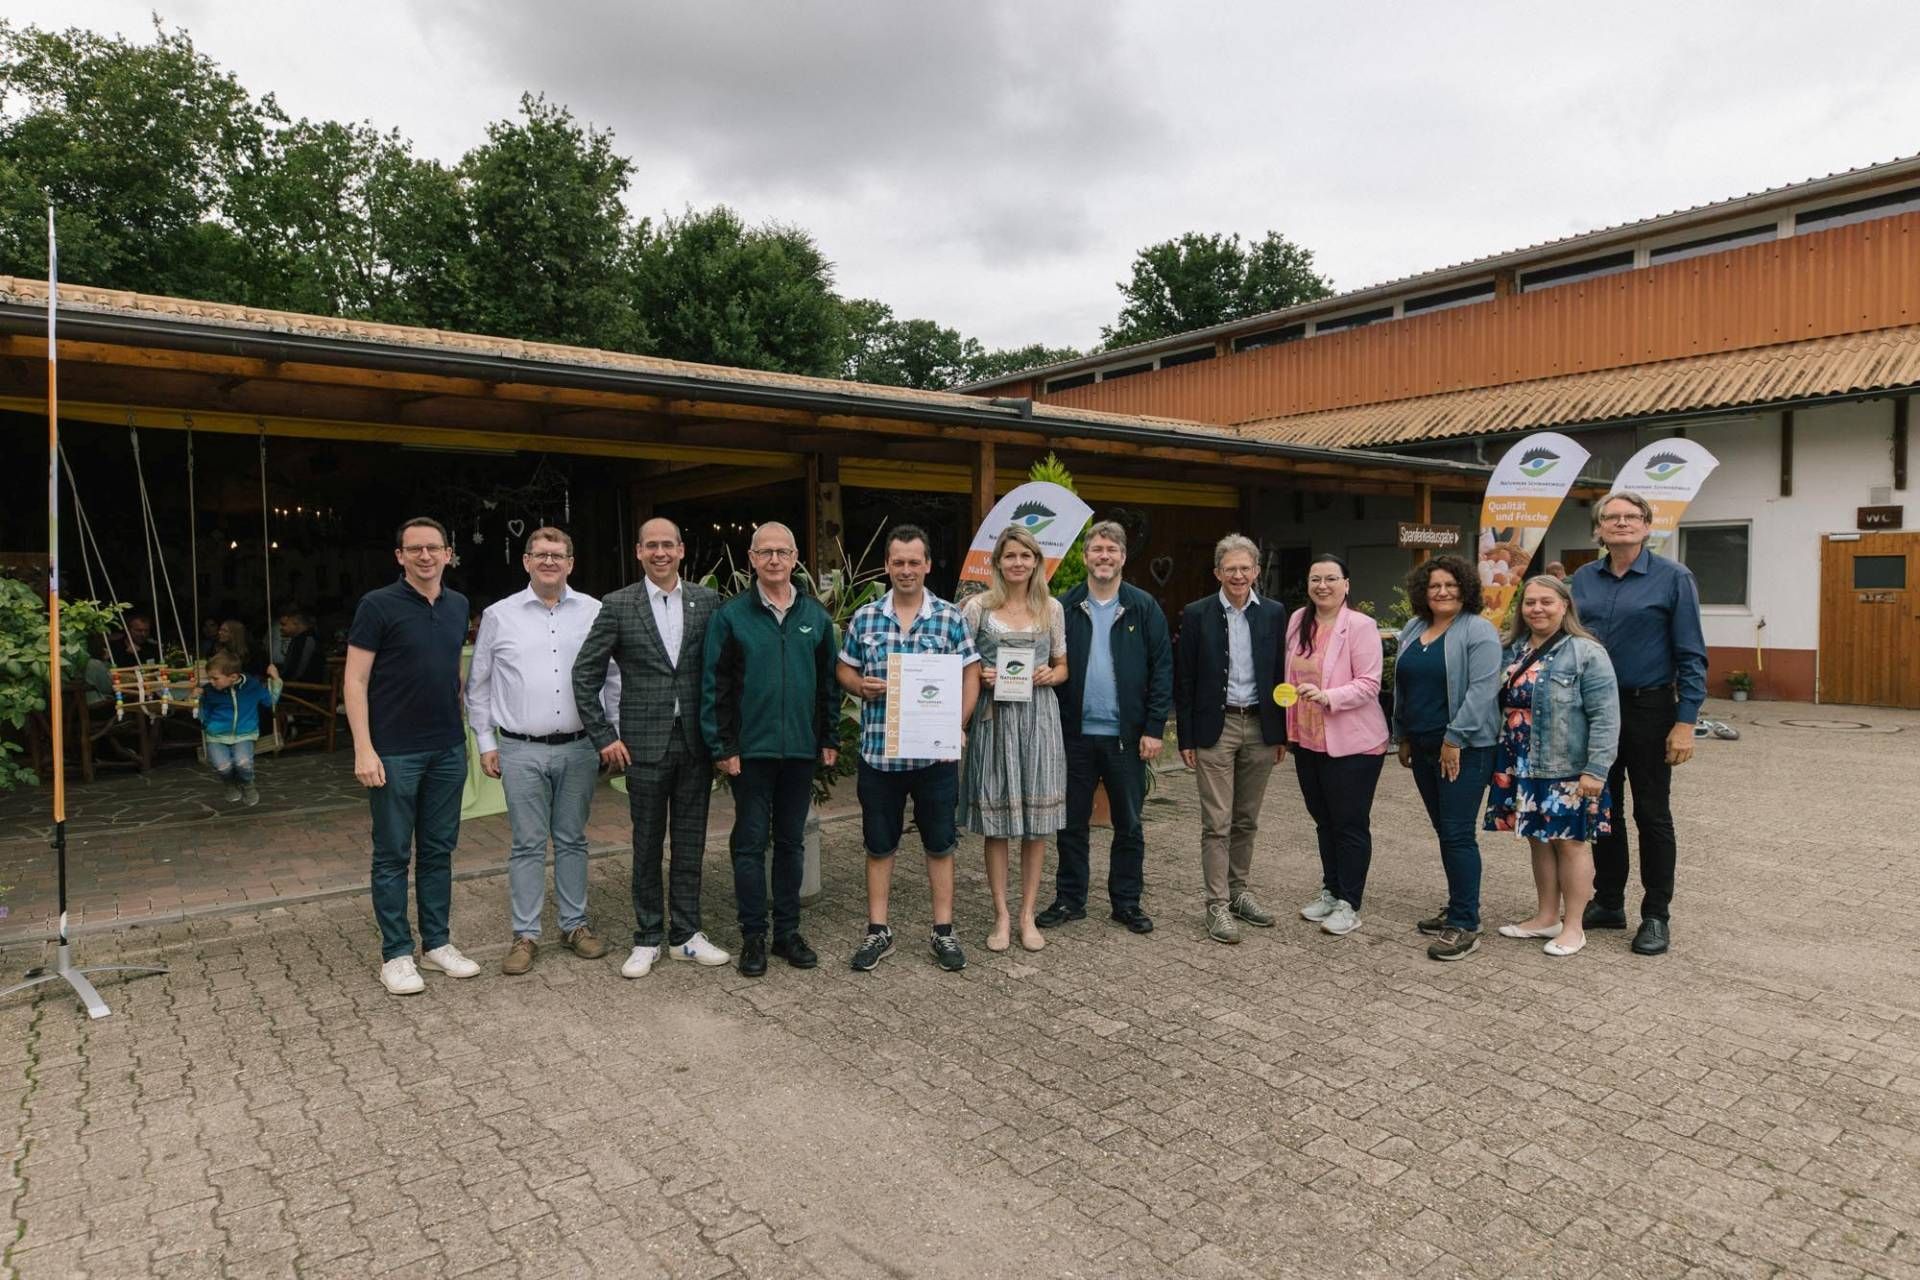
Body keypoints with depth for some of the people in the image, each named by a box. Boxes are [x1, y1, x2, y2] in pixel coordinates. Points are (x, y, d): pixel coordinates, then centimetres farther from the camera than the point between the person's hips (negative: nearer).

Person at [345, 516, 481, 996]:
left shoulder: (458, 606, 8)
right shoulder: (378, 605, -8)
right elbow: (355, 681, -9)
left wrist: (464, 727, 12)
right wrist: (364, 749, -15)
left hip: (448, 749, 5)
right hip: (395, 753, -5)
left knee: (438, 850, 13)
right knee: (393, 855, 5)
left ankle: (437, 943, 24)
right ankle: (396, 954, 16)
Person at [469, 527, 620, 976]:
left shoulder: (594, 612, 3)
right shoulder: (498, 615, 2)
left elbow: (614, 678, 7)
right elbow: (478, 685, 8)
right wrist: (485, 742, 5)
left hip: (579, 748, 1)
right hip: (521, 750, -1)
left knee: (572, 840, 11)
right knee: (528, 844, 5)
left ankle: (575, 925, 23)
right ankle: (525, 934, 14)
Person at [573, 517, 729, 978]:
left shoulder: (707, 600, 3)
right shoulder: (618, 605, -1)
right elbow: (585, 673, 1)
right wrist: (603, 736, -4)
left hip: (696, 741, 2)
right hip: (644, 744, -1)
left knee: (690, 842, 9)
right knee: (647, 844, 8)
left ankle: (685, 934, 22)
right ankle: (648, 938, 21)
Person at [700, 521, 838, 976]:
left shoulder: (816, 616, 6)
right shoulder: (730, 616, -3)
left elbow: (829, 680, 9)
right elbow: (713, 686, -4)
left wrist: (830, 738, 6)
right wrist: (722, 747, -8)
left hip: (801, 748, 3)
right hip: (750, 749, -3)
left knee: (792, 841, 12)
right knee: (750, 843, 5)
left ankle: (788, 931, 23)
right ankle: (753, 936, 16)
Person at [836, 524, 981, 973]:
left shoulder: (950, 617, -1)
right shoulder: (865, 617, 4)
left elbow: (970, 675, 0)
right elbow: (844, 670, 12)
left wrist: (957, 726, -11)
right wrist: (859, 686, -11)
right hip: (878, 751, 1)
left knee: (939, 845, 9)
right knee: (879, 846, 10)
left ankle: (943, 931, 22)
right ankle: (878, 932, 23)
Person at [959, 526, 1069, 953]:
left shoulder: (1052, 608, 7)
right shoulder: (977, 606, 0)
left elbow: (1063, 666, 14)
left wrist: (1050, 674, -7)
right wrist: (979, 675, -14)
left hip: (1039, 716, 2)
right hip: (994, 717, -2)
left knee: (1037, 820, 5)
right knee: (996, 820, 3)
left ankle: (1028, 914, 17)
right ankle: (1001, 915, 15)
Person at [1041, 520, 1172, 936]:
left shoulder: (1144, 607, -1)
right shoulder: (1064, 607, 1)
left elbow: (1162, 669, -2)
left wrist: (1154, 729, -7)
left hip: (1127, 735, 0)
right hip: (1076, 733, 1)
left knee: (1129, 824, 11)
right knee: (1072, 823, 10)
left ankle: (1127, 902, 24)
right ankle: (1069, 900, 24)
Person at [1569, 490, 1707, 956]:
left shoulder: (1673, 578, -6)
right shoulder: (1583, 580, 5)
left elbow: (1691, 656, -8)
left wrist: (1685, 722, -15)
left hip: (1648, 711, -4)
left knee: (1652, 814, 5)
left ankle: (1656, 916, 16)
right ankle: (1608, 903, 26)